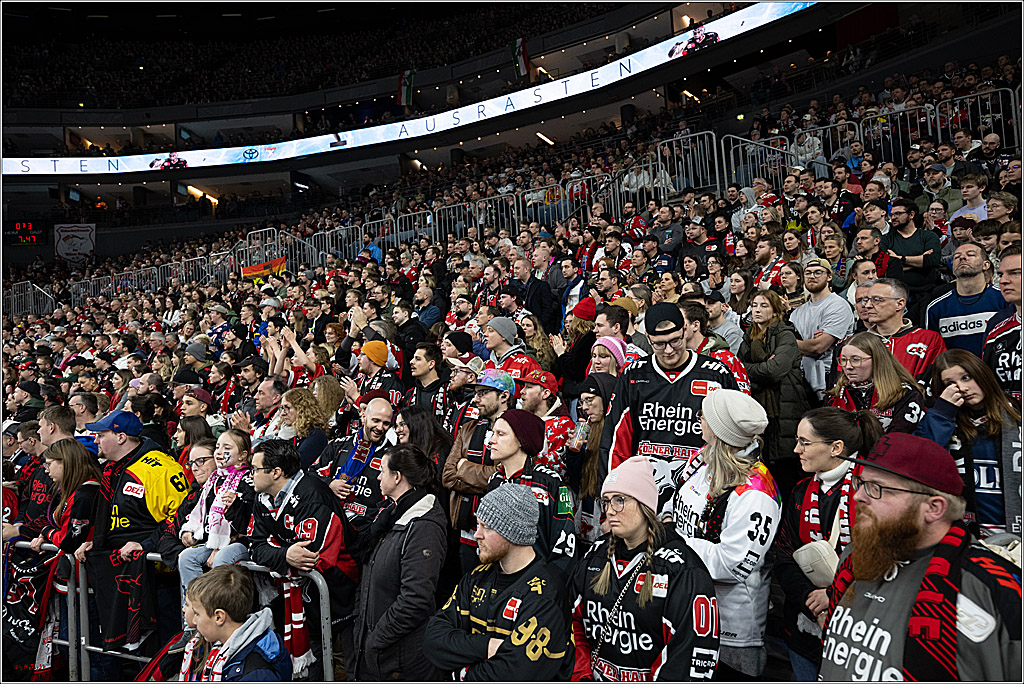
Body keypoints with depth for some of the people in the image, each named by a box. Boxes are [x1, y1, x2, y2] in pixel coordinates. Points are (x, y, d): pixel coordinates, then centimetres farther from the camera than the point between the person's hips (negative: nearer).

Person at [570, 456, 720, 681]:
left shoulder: (682, 570, -9)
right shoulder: (596, 555, 9)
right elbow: (575, 620, 13)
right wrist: (581, 675, 2)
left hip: (648, 678, -4)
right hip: (596, 677, 4)